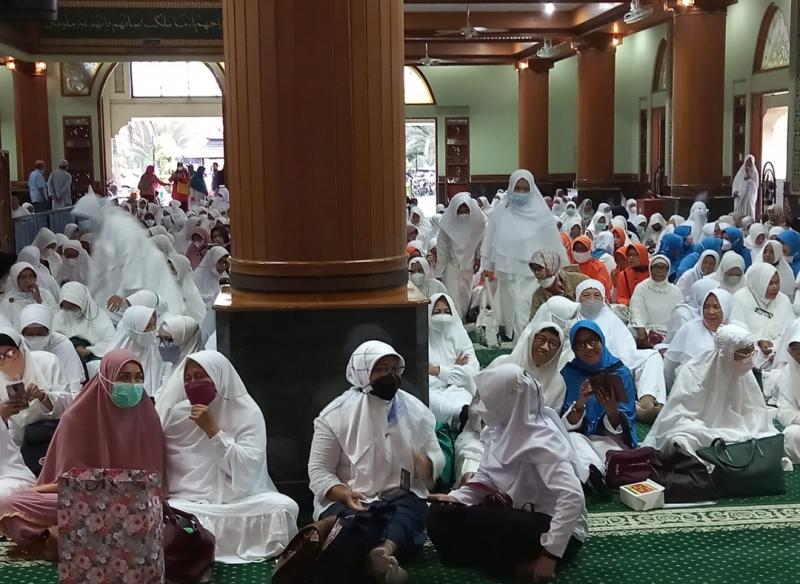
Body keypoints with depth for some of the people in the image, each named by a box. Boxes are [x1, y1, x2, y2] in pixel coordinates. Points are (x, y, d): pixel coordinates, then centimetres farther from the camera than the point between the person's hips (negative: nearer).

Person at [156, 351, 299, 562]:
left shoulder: (247, 412, 1)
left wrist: (213, 430, -14)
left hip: (240, 501, -1)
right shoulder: (174, 414, 8)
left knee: (284, 507, -27)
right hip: (189, 503, 1)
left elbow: (248, 470, -11)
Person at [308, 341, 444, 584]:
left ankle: (385, 552, -67)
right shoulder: (336, 414, 1)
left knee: (409, 510, -35)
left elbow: (436, 457, 12)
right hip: (346, 500, -1)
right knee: (350, 519, -37)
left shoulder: (415, 410, 10)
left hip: (402, 497, 2)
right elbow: (319, 470, -1)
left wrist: (427, 465, -15)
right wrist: (346, 495, -22)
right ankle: (384, 561, -67)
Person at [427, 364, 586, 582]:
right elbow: (487, 476, 9)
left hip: (556, 531, -9)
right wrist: (458, 497, -11)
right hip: (523, 517, 9)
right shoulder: (503, 427, 0)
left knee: (467, 522, -29)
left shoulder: (542, 441, -24)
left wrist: (550, 555, -33)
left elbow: (573, 497, -34)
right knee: (440, 515, -5)